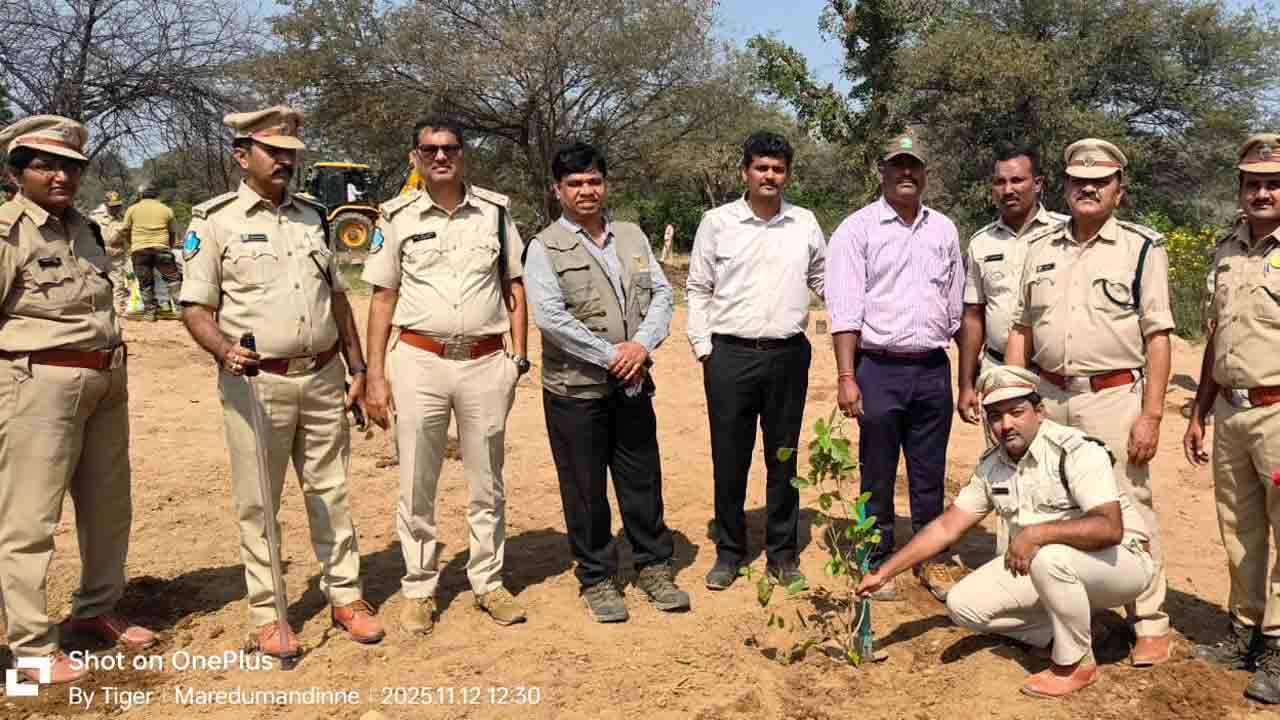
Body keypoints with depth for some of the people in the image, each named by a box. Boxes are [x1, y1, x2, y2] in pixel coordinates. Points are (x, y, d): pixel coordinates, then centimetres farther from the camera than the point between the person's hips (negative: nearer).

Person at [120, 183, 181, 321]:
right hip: (161, 248, 0)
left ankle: (149, 312, 6)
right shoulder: (166, 209, 13)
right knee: (173, 278, 4)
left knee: (145, 283, 6)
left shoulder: (132, 209, 10)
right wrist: (169, 248, 29)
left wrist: (130, 246, 24)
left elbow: (124, 232, 8)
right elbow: (173, 232, 16)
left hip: (139, 249, 0)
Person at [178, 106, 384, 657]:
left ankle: (345, 596, 24)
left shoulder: (312, 215, 13)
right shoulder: (215, 220, -2)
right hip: (256, 382, -4)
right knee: (258, 503, 4)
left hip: (324, 377, 4)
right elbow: (195, 307, -5)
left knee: (331, 492, 12)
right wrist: (225, 350, -25)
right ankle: (265, 615, 17)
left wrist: (357, 368, 12)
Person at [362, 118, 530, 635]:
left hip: (486, 363, 1)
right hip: (418, 361, 0)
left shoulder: (495, 210, 5)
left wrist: (519, 357, 1)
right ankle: (419, 588, 22)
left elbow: (515, 285, 9)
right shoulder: (398, 217, 3)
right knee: (416, 486, 7)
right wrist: (375, 375, -1)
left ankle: (488, 582, 26)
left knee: (487, 485, 11)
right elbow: (383, 297, 4)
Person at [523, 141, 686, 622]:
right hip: (574, 388, -4)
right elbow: (549, 316, -15)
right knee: (585, 489, 6)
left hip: (633, 384, 4)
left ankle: (654, 566, 28)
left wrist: (642, 344, -11)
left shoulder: (632, 237, 12)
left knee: (643, 480, 12)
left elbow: (661, 293, 7)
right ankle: (596, 579, 21)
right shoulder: (545, 247, -5)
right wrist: (611, 355, -16)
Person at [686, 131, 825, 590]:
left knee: (783, 458, 10)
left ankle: (782, 553, 23)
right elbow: (698, 290, 5)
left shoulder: (805, 224, 9)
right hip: (730, 355, -1)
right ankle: (729, 552, 20)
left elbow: (826, 283, 17)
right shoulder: (717, 222, 3)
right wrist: (703, 346, -1)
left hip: (788, 355, 2)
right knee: (729, 458, 5)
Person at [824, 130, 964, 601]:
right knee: (877, 474, 5)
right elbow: (844, 309, -9)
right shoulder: (857, 228, -2)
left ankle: (931, 559, 26)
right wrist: (846, 377, -16)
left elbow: (957, 307, 17)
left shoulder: (944, 229, 12)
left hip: (933, 368, 4)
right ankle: (876, 563, 19)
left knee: (930, 474, 12)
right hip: (879, 369, -4)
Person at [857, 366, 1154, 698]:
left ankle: (1076, 662, -12)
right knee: (963, 603, -8)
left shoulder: (1077, 450, -22)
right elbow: (946, 527, 3)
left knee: (1050, 557, -38)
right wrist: (884, 572, -1)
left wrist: (1036, 533, -38)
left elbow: (1109, 528, -34)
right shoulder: (991, 466, -1)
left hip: (1119, 560, -6)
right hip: (1039, 566, 6)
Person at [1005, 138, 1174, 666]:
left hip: (1113, 396, -4)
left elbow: (1157, 338, -4)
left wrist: (1151, 414, -11)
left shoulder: (1142, 248, 1)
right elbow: (1021, 330, 14)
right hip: (1047, 397, 4)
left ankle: (1151, 625, 13)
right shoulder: (1040, 248, 12)